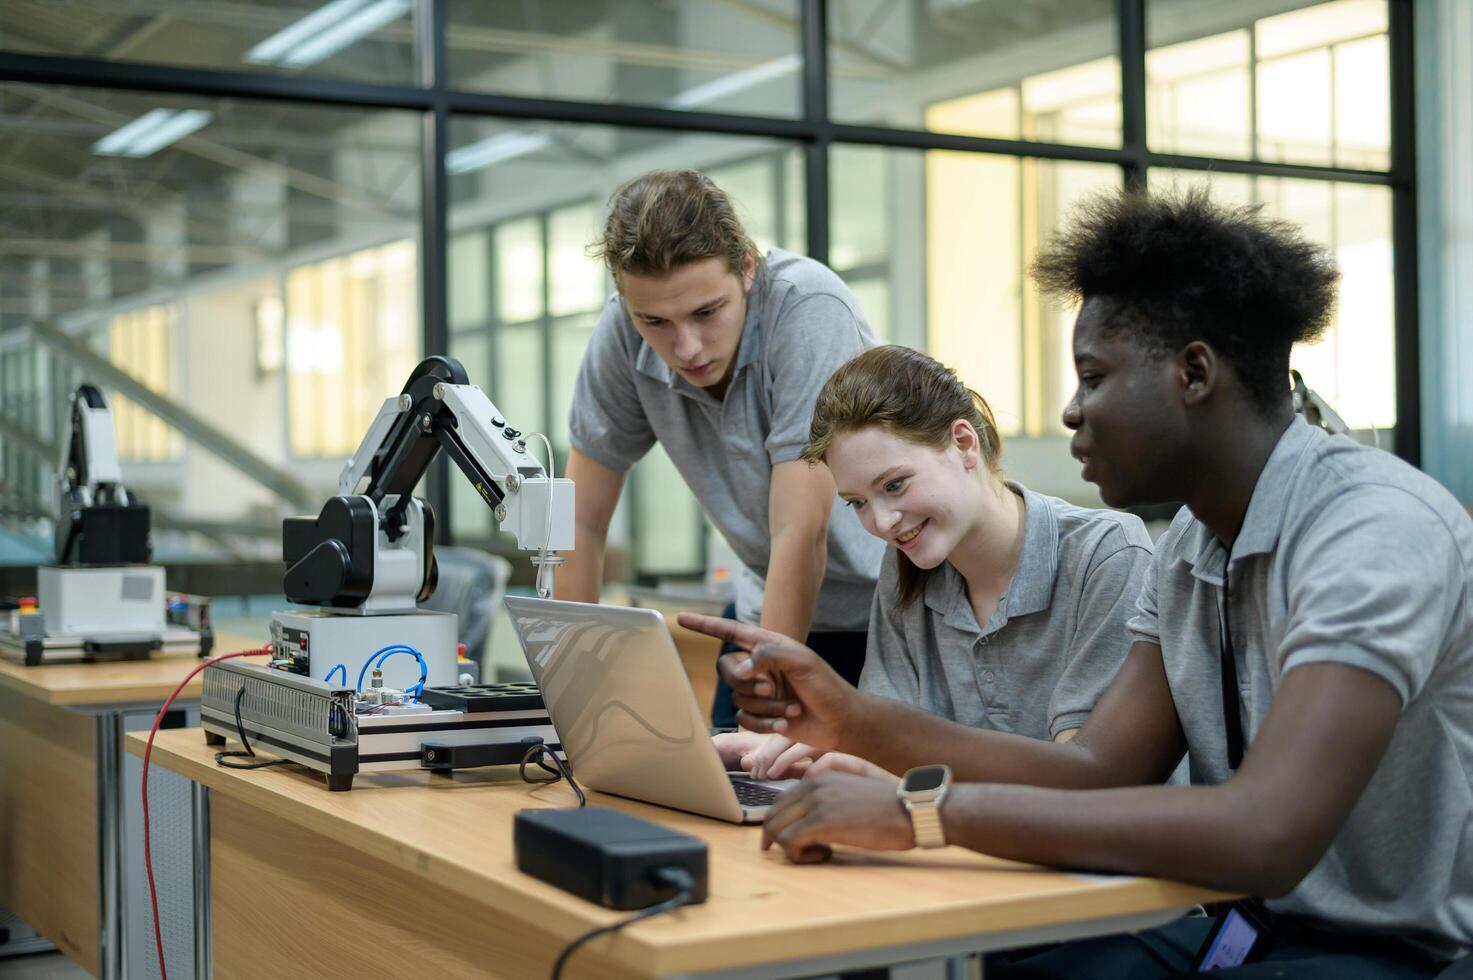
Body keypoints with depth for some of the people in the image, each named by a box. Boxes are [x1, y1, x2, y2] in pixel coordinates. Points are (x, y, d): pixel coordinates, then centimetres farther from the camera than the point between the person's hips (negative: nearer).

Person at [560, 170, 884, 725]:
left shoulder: (807, 307, -28)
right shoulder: (621, 336, -14)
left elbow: (801, 534, -31)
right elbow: (581, 520, -5)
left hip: (882, 601, -4)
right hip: (770, 605, 4)